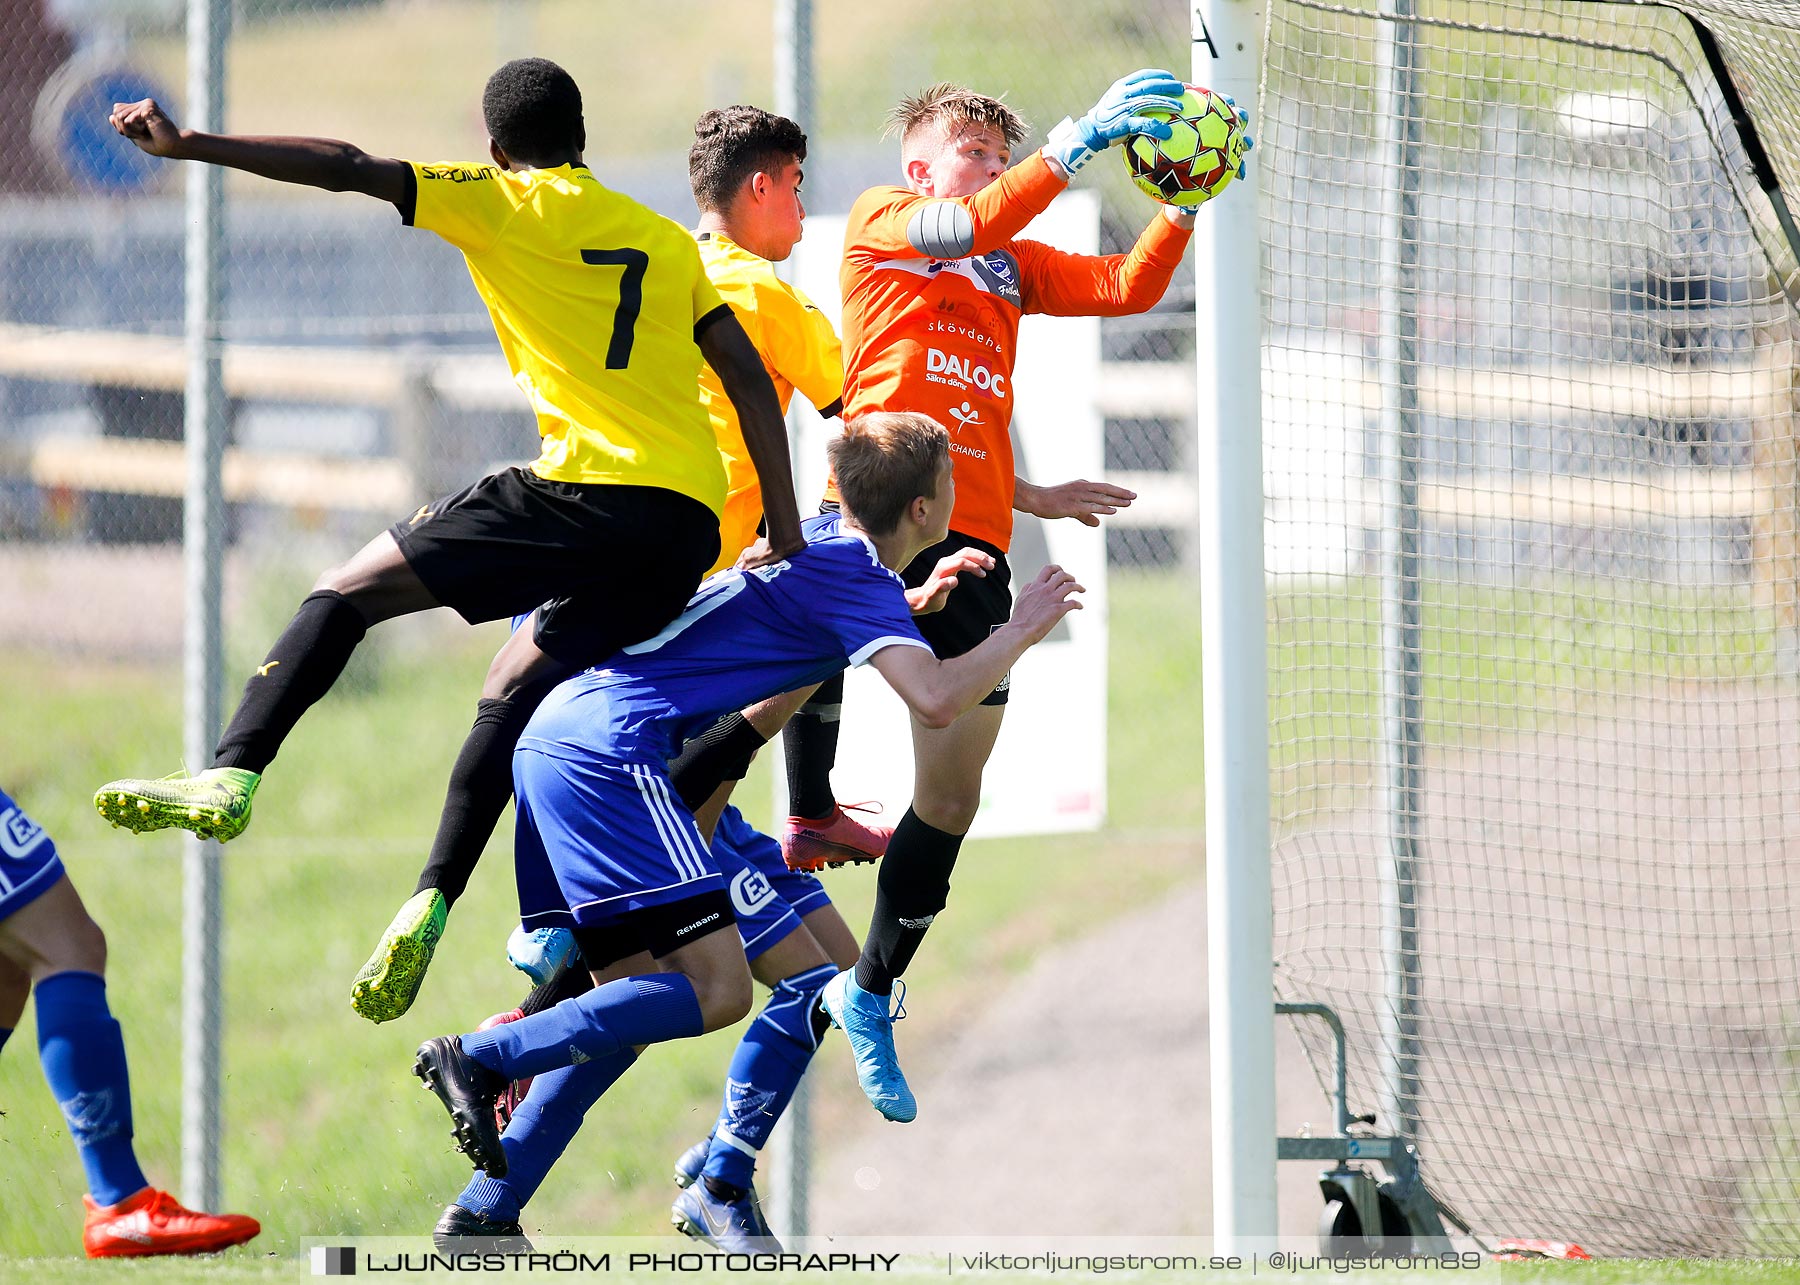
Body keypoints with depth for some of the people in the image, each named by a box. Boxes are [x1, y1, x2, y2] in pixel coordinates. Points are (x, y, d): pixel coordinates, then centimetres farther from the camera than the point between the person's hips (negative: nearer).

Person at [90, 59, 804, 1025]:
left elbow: (351, 171, 0)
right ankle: (429, 908, 2)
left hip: (591, 492, -6)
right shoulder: (668, 240, 23)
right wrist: (784, 534, 18)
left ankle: (232, 775, -11)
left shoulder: (506, 203, 7)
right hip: (691, 528, 6)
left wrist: (190, 146, 1)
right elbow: (750, 381, 18)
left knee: (348, 590, 3)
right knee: (516, 692, 16)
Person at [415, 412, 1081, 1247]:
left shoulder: (825, 542, 20)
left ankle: (484, 1212, 8)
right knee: (716, 987, -12)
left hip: (554, 736, 10)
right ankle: (483, 1060, -19)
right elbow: (935, 699, -21)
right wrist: (1022, 629, -7)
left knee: (636, 1002, 13)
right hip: (612, 749, -10)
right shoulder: (859, 576, -6)